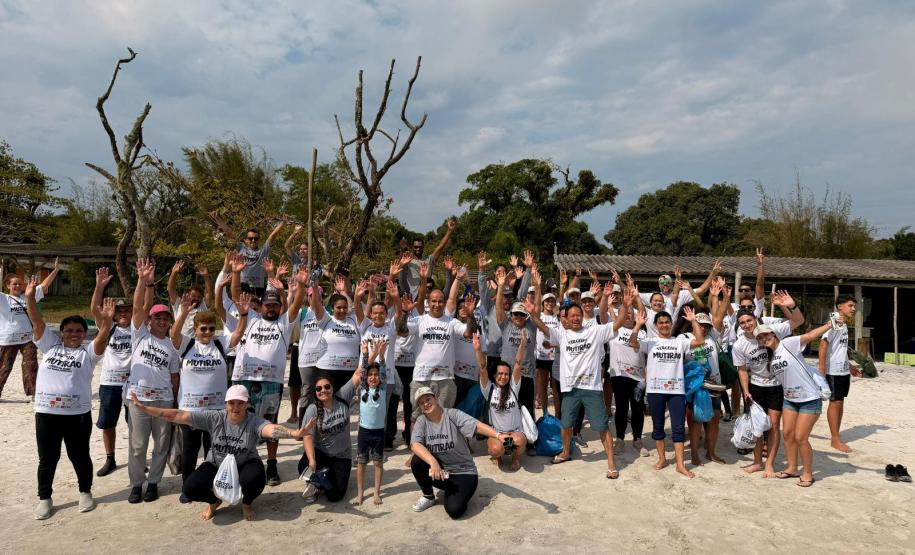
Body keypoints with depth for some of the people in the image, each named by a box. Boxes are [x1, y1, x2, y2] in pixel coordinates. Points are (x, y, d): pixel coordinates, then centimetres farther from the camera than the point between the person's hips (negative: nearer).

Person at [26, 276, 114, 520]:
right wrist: (30, 297, -13)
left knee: (80, 457, 12)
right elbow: (37, 321, -2)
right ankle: (44, 498, 30)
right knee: (47, 459, 13)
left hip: (78, 414, -1)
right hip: (46, 412, 2)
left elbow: (103, 337, -18)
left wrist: (107, 320, -36)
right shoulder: (50, 345, 6)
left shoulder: (88, 352, 1)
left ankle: (85, 492, 30)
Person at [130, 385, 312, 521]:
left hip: (245, 465, -2)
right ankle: (214, 501, 16)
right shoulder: (214, 417, -15)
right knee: (189, 489, -21)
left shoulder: (254, 422, -24)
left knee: (256, 479, -35)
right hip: (216, 465, 3)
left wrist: (295, 433, -68)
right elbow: (179, 416, -17)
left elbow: (271, 429, -46)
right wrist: (144, 409, -23)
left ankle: (247, 503, 5)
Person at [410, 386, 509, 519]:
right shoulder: (421, 421, -5)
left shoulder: (452, 415, -14)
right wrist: (433, 462, -39)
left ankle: (456, 492, 10)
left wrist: (497, 435, -47)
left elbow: (476, 425, -28)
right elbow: (415, 444, -22)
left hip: (463, 472, -4)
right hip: (439, 470, 4)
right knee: (417, 461, -24)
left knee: (454, 509, -26)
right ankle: (428, 496, 2)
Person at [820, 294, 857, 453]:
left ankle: (836, 437, 19)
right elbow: (823, 346, -19)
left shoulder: (844, 326, 13)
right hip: (833, 371, -9)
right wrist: (821, 371, -23)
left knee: (840, 403, 11)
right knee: (835, 403, -2)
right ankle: (835, 439, 6)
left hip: (844, 371, 9)